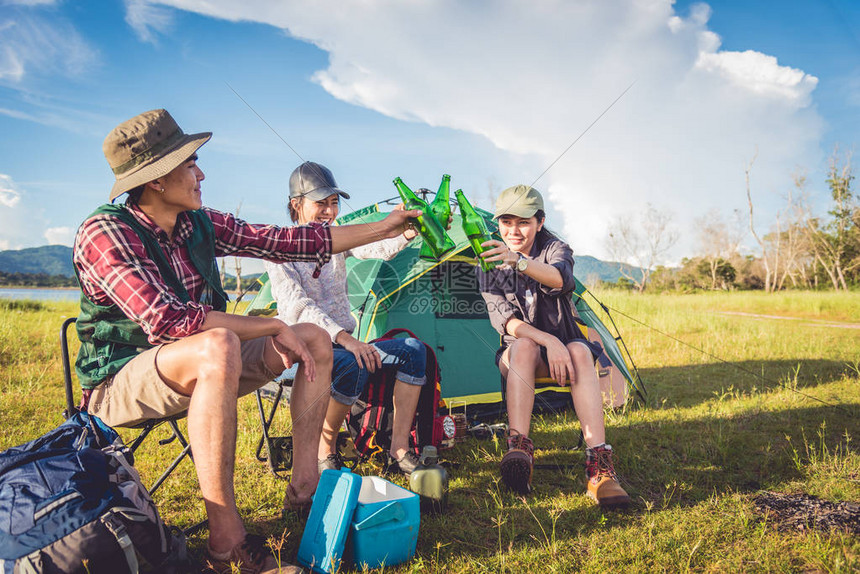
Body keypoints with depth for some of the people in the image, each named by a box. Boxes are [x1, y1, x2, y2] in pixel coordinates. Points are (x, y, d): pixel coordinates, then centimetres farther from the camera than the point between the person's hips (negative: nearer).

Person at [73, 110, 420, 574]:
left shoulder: (200, 224, 1)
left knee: (315, 339, 0)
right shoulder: (105, 232, -21)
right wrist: (271, 327, -28)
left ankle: (304, 487, -4)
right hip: (120, 382, -8)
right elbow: (166, 319, -34)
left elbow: (285, 242, 3)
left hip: (197, 367, 8)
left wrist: (384, 228, 5)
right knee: (217, 346, -39)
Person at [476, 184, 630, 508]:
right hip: (519, 353, 0)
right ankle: (519, 449, -47)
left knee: (580, 351, -35)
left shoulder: (555, 249, -4)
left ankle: (599, 468, -43)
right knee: (524, 347, -36)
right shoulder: (490, 263, -2)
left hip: (563, 347, 0)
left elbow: (561, 278, -31)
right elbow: (501, 317, -15)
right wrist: (548, 341, -32)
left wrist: (519, 261, -51)